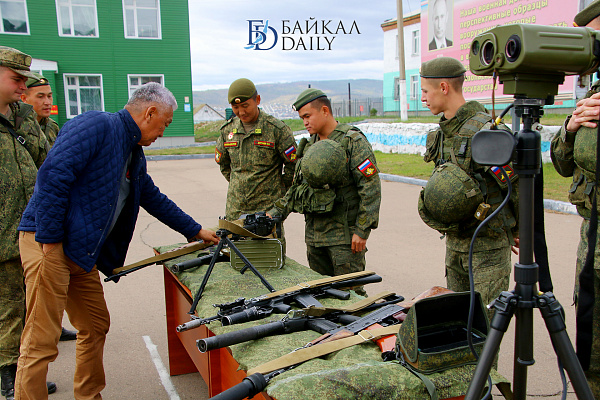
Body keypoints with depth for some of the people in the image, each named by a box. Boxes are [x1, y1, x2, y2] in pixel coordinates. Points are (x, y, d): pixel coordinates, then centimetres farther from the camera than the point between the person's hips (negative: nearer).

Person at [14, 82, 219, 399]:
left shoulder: (134, 154, 17)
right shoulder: (96, 125, -12)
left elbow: (154, 199, 28)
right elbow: (53, 175, -22)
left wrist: (195, 231, 31)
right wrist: (49, 240, -21)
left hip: (82, 252, 10)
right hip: (49, 242, -10)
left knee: (96, 327, 16)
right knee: (41, 343, -4)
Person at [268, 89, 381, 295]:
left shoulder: (353, 141, -9)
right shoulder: (310, 145, 13)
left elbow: (371, 187, -14)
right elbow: (297, 186, 20)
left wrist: (362, 230, -17)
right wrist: (276, 212, 9)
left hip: (345, 233, -7)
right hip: (314, 231, 7)